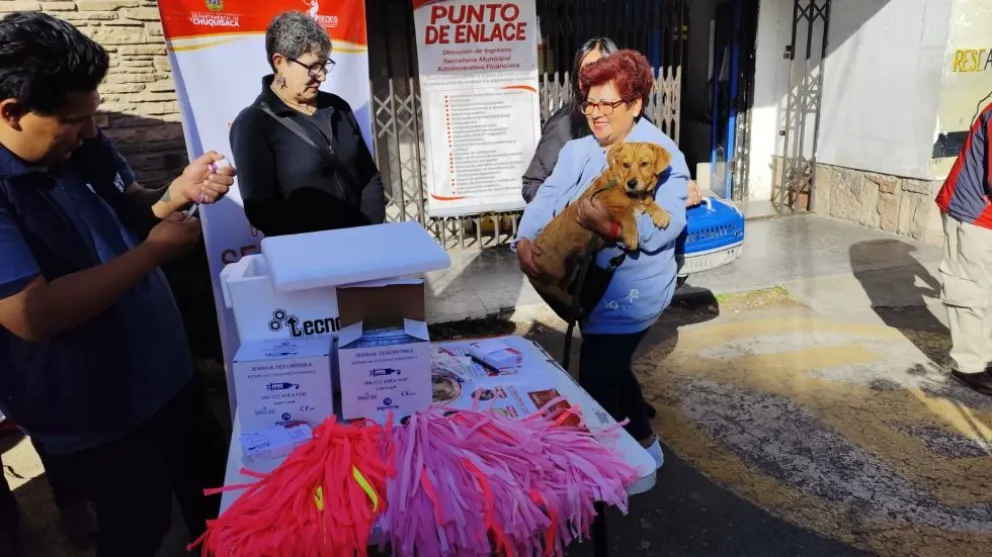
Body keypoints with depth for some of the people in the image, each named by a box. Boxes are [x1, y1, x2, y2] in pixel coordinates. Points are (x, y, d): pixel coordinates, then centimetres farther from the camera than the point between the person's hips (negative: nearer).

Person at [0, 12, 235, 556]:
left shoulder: (81, 143, -5)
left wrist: (177, 192, -12)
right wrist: (155, 251, -27)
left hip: (165, 365, 7)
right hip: (91, 408, -7)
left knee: (211, 482, 24)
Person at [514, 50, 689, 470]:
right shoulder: (577, 151, 7)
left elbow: (663, 228, -24)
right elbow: (547, 199, -4)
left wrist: (610, 227, -38)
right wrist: (524, 240, -22)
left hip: (631, 290, -8)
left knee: (595, 381, -5)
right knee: (611, 368, 22)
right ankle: (644, 444, 45)